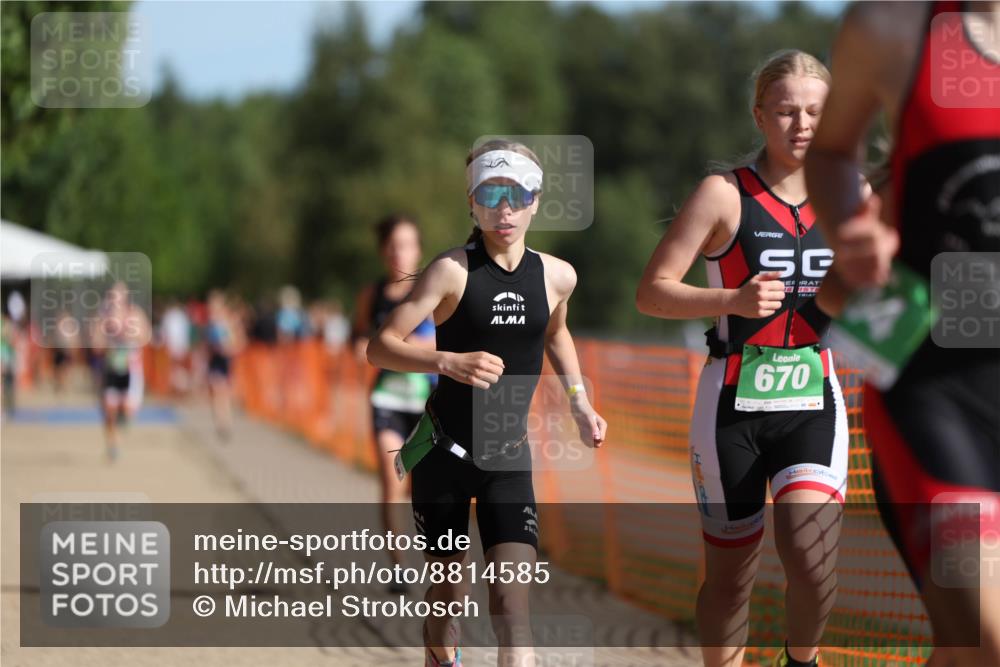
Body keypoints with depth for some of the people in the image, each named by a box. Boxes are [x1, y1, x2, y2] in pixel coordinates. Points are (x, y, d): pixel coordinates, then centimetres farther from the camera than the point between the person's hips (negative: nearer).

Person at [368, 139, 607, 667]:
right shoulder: (452, 270, -14)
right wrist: (449, 362, -35)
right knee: (447, 593, 11)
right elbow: (380, 346, -18)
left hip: (509, 459, 2)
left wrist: (579, 403, 14)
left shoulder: (557, 276, 0)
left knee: (512, 604, -13)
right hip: (444, 452, -2)